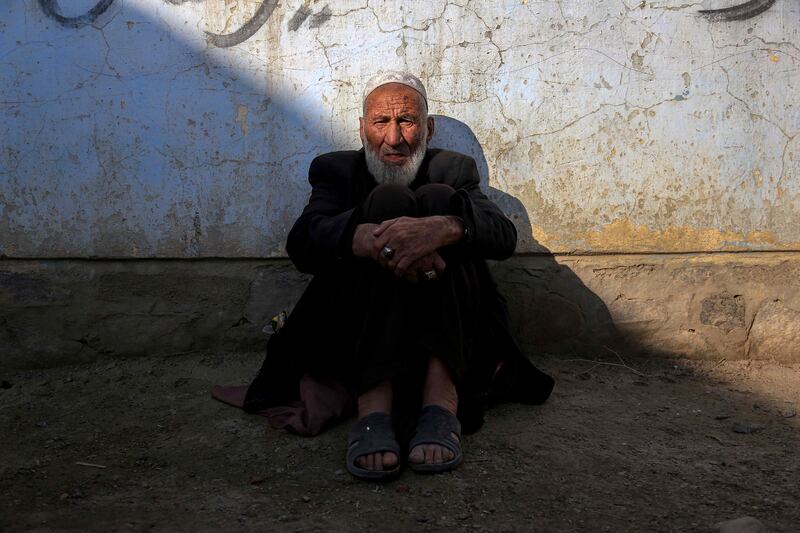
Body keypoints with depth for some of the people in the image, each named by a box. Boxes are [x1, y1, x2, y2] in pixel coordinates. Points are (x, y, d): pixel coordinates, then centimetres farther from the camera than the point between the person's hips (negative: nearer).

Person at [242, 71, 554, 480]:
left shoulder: (454, 170, 15)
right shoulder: (336, 169, 14)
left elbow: (503, 236, -7)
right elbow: (302, 243, -9)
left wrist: (442, 229, -31)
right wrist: (369, 239, -31)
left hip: (449, 345, 1)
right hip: (355, 342, 0)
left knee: (438, 198, -17)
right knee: (389, 199, -19)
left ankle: (441, 397, -34)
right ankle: (374, 404, -37)